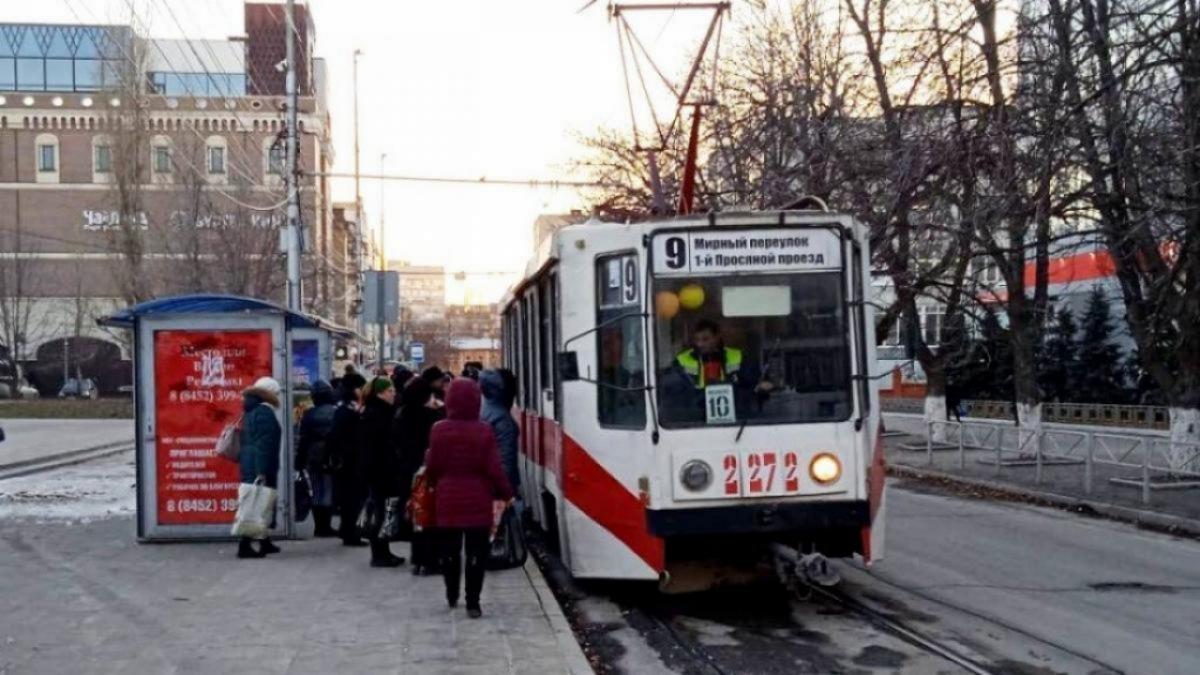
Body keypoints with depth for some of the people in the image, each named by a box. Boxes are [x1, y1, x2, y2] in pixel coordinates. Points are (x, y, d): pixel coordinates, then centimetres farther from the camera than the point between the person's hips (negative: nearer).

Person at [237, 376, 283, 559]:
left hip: (248, 464, 10)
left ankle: (264, 543, 21)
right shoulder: (265, 412, -13)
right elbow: (264, 444, -20)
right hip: (260, 467, -10)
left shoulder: (251, 411, 17)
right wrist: (262, 471, -24)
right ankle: (245, 545, -11)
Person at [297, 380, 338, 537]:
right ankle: (326, 526, 2)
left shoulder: (309, 414, -1)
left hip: (314, 459, 1)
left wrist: (300, 459, 5)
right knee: (329, 492, 4)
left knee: (317, 493, 7)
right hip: (332, 459, -1)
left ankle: (319, 527, 7)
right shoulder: (337, 412, -3)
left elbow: (303, 439, 0)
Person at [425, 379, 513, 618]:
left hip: (447, 500, 2)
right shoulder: (483, 431, -11)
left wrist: (435, 485, 22)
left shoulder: (439, 430, -5)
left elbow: (432, 467, 1)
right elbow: (493, 469, -10)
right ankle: (472, 603, 1)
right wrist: (505, 492, 5)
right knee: (476, 553, 3)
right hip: (477, 501, -2)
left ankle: (452, 596, 31)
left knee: (450, 551, 17)